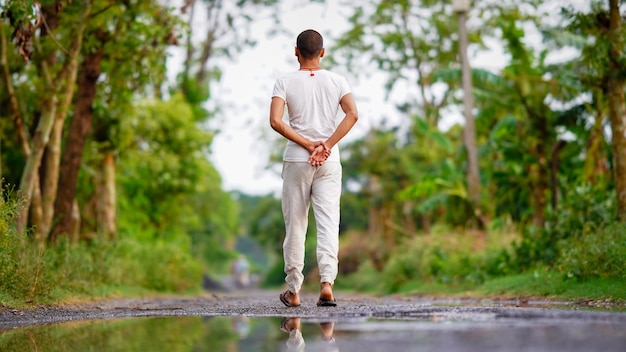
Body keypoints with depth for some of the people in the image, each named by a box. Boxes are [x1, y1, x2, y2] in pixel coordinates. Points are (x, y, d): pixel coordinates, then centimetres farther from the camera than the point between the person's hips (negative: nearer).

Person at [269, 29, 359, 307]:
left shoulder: (285, 81, -1)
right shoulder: (336, 81, 3)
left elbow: (276, 121, -13)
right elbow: (352, 114, -10)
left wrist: (307, 144, -10)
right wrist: (326, 146, -11)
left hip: (296, 160, -1)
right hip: (329, 162, 1)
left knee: (295, 225, 7)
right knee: (329, 222, -1)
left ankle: (293, 290, 14)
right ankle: (327, 282, -18)